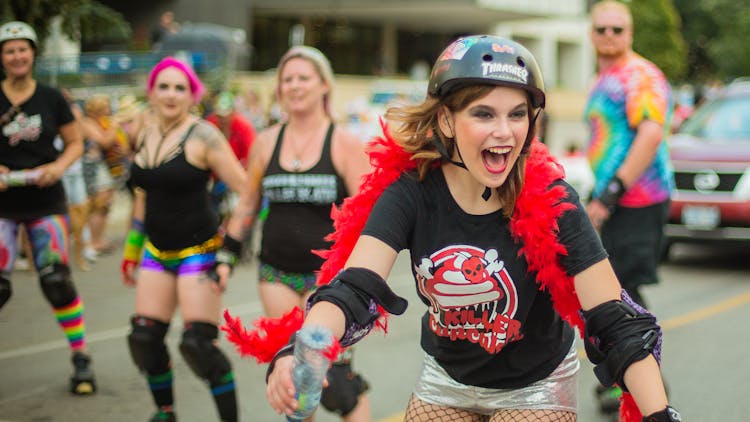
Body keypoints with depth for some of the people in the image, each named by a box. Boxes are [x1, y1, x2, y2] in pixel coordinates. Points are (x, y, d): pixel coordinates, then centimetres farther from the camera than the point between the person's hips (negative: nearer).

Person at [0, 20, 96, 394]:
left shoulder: (51, 98, 3)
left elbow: (75, 143, 9)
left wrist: (58, 167, -10)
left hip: (46, 201, 0)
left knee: (56, 280, -8)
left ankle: (81, 359, 3)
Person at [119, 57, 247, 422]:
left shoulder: (203, 137, -12)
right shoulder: (144, 133, 7)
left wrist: (228, 255, -17)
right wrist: (131, 251, 23)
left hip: (198, 251, -6)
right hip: (157, 251, 6)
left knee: (198, 344, -13)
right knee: (144, 338, 4)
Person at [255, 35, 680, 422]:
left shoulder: (552, 203, -24)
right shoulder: (411, 192, -19)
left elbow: (616, 323, -26)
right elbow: (351, 289, -31)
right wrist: (297, 355, -50)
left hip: (536, 387, -2)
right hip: (447, 380, 2)